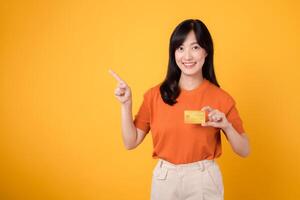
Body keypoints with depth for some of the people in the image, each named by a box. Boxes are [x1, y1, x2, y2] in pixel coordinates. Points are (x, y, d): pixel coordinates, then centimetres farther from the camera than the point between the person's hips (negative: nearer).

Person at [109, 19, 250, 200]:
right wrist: (126, 104, -13)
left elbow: (244, 151, -2)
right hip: (164, 180, 1)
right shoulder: (155, 95, -5)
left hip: (204, 180, -1)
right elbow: (131, 142, -2)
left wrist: (227, 126, -20)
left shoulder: (220, 98, -8)